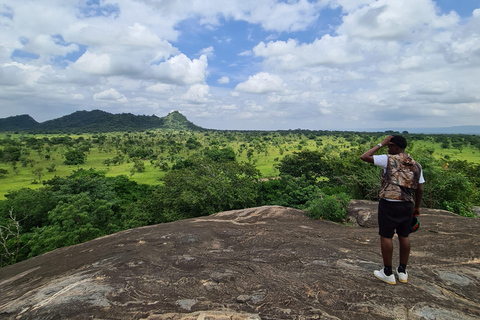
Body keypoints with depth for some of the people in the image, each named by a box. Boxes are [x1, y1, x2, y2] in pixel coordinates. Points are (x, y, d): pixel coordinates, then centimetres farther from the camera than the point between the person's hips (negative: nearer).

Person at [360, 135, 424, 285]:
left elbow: (364, 157, -7)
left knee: (386, 236, 4)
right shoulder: (416, 165, 9)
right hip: (407, 204, 6)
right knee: (404, 236, 15)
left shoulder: (389, 160, -9)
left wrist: (381, 144, 0)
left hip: (389, 203, -6)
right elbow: (420, 189, 10)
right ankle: (402, 272, 26)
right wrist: (417, 207, 21)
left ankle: (388, 273, 12)